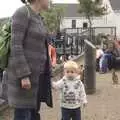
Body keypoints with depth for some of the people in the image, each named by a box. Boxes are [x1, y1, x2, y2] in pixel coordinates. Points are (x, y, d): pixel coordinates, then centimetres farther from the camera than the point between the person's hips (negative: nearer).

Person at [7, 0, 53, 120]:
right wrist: (24, 75, -22)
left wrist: (46, 75, 19)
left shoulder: (37, 17, 14)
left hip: (36, 73, 9)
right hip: (23, 73, -9)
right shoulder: (22, 12, -12)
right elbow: (15, 45, -18)